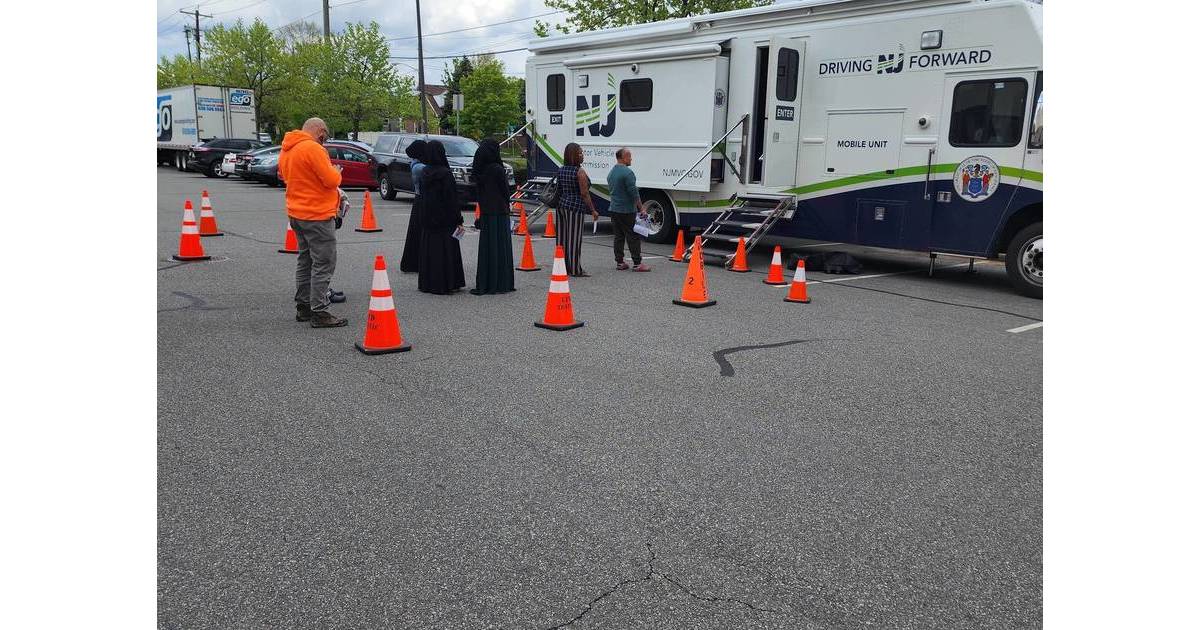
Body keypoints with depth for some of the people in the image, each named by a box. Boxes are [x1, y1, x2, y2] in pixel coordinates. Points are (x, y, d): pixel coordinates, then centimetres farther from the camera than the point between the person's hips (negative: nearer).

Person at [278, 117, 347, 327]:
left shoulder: (286, 150, 12)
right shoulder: (313, 148, -17)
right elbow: (331, 180, -21)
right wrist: (337, 171, 1)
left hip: (297, 213, 10)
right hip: (317, 215, -10)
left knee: (305, 260, 18)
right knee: (324, 264, -6)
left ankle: (303, 306, 25)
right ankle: (319, 312, -7)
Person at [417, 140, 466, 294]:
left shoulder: (425, 172, 4)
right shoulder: (445, 173, -15)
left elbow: (422, 196, 11)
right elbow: (451, 198, -14)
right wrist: (458, 219, -10)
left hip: (427, 219, 6)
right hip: (444, 218, -6)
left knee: (428, 249, 12)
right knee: (445, 248, 0)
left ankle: (427, 283, 17)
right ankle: (445, 283, 2)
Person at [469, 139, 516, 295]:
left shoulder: (479, 170, 4)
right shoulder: (497, 169, -13)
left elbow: (478, 190, 9)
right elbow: (505, 191, -7)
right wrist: (506, 206, 8)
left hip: (485, 212, 6)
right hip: (499, 212, -6)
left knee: (486, 247, 10)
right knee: (500, 247, 1)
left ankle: (483, 284, 12)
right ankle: (500, 283, 4)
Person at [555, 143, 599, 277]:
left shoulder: (561, 170, 10)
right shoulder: (580, 172, -11)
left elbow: (558, 191, 13)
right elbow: (584, 194, -14)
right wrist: (593, 210, -9)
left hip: (561, 206, 7)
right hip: (575, 207, -7)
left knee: (563, 237, 10)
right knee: (574, 238, -3)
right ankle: (575, 269, 1)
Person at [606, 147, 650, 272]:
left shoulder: (611, 172, 13)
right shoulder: (627, 172, -15)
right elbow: (634, 193, -17)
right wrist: (641, 208, -11)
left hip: (614, 209, 9)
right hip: (626, 210, -8)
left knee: (618, 237, 10)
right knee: (633, 237, -4)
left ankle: (620, 262, 11)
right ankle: (637, 263, -4)